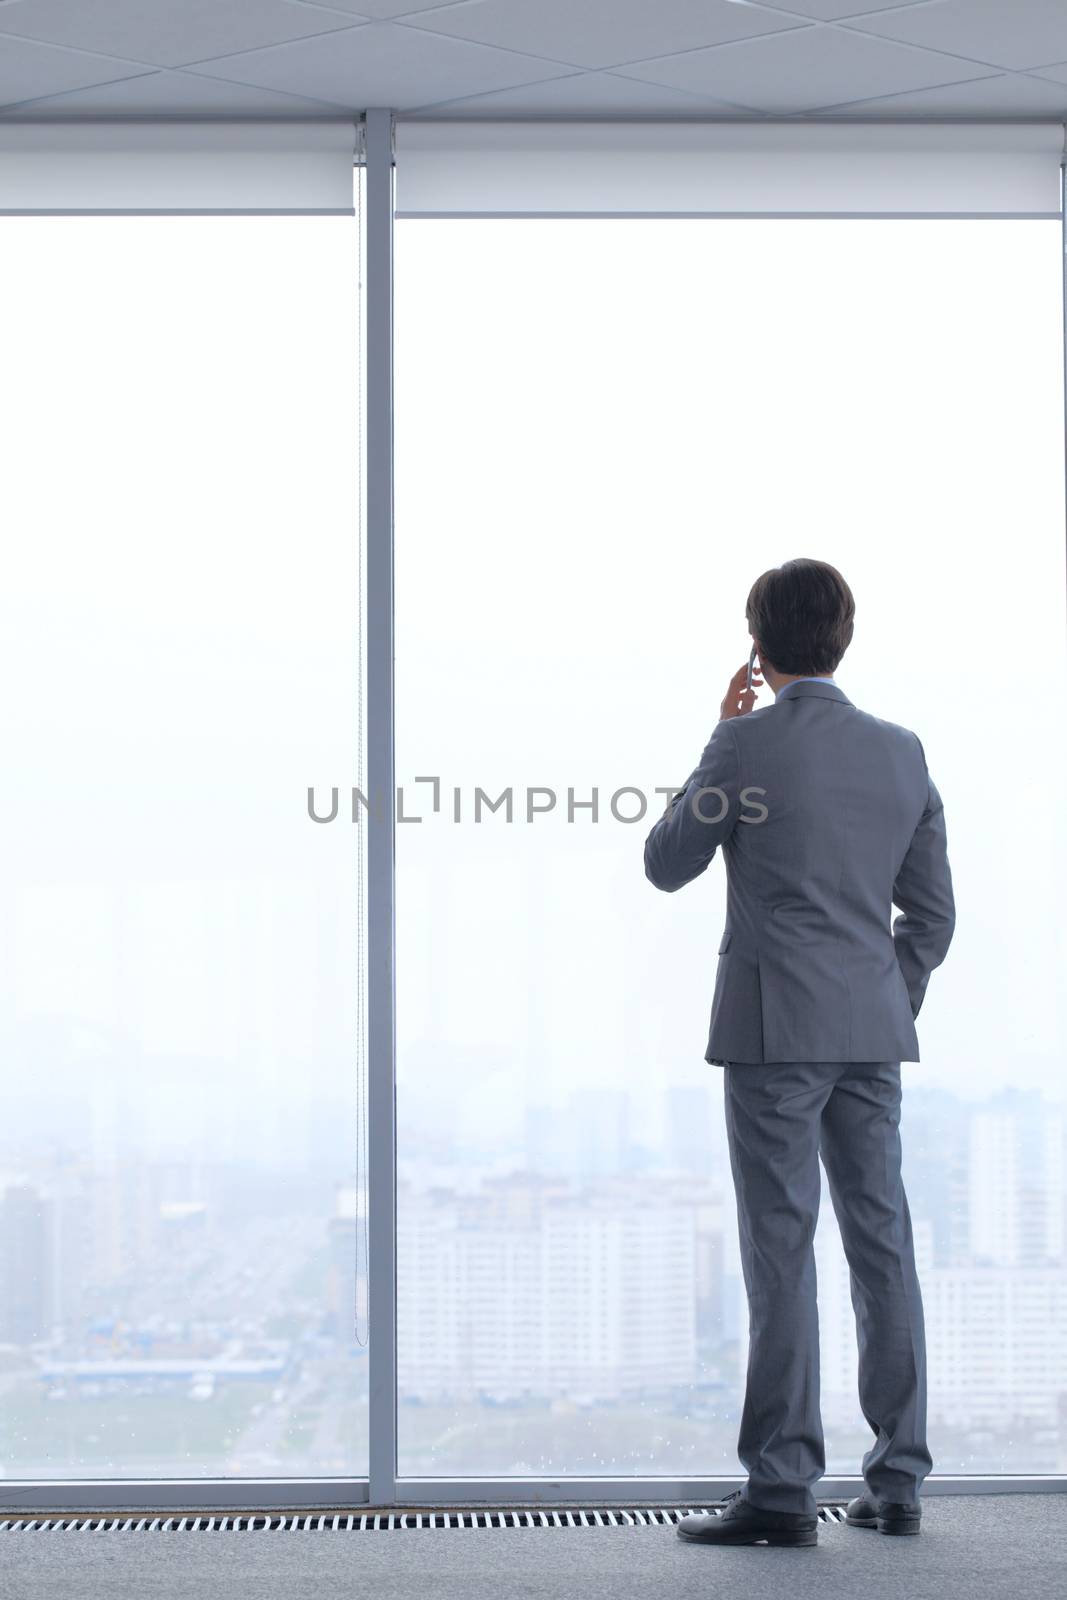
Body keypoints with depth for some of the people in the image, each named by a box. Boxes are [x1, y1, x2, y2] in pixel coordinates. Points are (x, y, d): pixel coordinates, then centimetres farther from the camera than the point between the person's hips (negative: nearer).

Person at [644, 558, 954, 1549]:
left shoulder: (749, 743, -8)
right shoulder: (901, 752, 8)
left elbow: (666, 865, 4)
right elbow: (933, 910, 11)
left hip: (775, 1031, -5)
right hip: (873, 1035, 5)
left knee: (782, 1251, -5)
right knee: (882, 1242, 9)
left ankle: (782, 1491, -4)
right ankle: (897, 1481, 13)